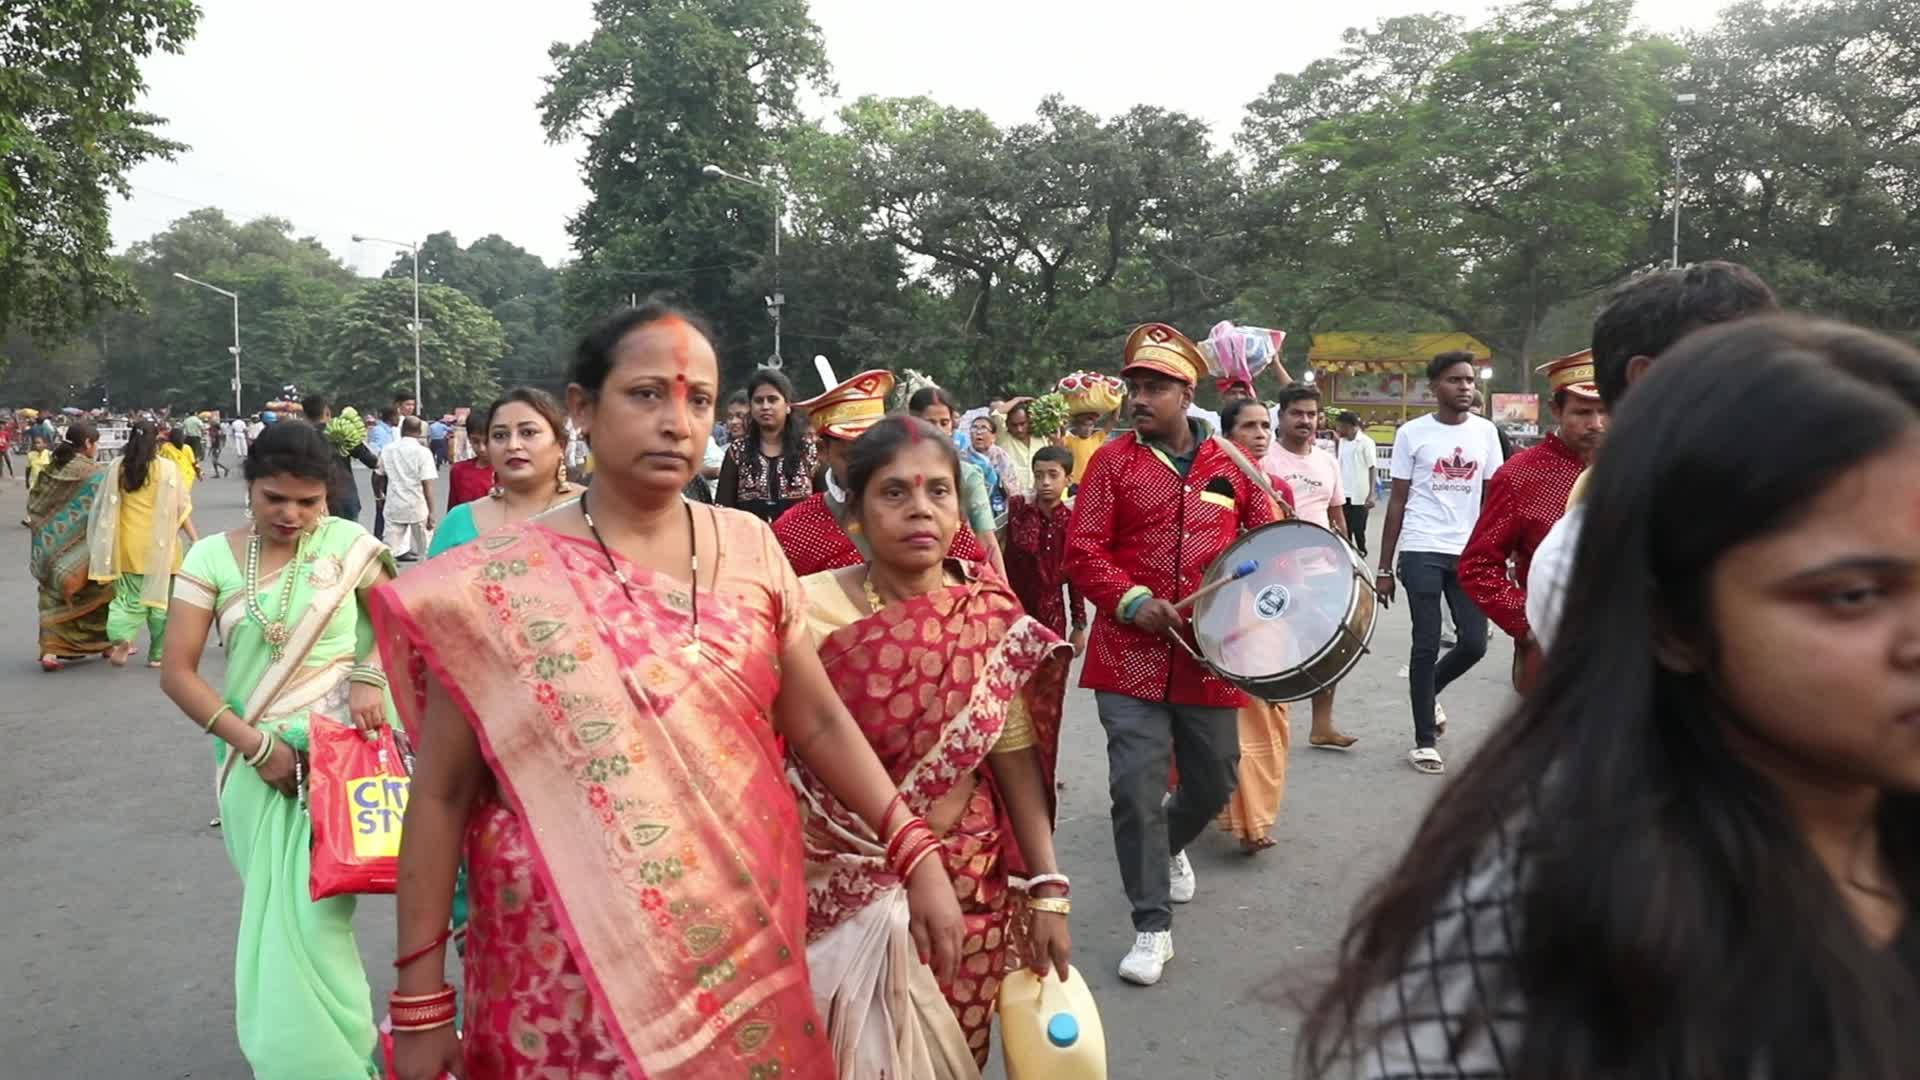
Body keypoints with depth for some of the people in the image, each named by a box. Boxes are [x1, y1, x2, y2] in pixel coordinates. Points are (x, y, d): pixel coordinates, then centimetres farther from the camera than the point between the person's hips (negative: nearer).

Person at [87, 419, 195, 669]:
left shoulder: (117, 468, 0)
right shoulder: (168, 468, -8)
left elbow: (102, 508, 6)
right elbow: (182, 508, -8)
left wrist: (100, 547, 16)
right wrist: (195, 539, -4)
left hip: (127, 544, 2)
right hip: (159, 544, -2)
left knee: (128, 595, 14)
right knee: (159, 595, 9)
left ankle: (121, 637, -9)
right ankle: (158, 653, 13)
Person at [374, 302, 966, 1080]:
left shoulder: (747, 549, 0)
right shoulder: (500, 583, -9)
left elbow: (818, 723, 5)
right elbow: (442, 793, -6)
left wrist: (917, 856, 0)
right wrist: (422, 998, -5)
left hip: (742, 947, 3)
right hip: (572, 970, -3)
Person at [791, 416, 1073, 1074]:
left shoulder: (992, 618, -4)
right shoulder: (811, 609, -12)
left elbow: (1016, 757, 0)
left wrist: (1047, 887, -2)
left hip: (970, 888, 3)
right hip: (844, 891, -2)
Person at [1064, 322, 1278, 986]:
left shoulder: (1232, 464, 6)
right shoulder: (1114, 461, 1)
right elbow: (1083, 551, -4)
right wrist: (1133, 601, -18)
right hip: (1131, 654, -2)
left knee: (1214, 781, 14)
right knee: (1137, 787, -8)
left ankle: (1169, 846, 48)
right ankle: (1153, 926, 7)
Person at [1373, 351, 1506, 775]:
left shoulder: (1486, 431, 7)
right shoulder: (1412, 433, -1)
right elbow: (1397, 501, 1)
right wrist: (1384, 568, -1)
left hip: (1471, 553, 3)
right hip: (1422, 552, -3)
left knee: (1474, 643, 0)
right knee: (1427, 645, -1)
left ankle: (1428, 691, 31)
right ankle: (1424, 741, 11)